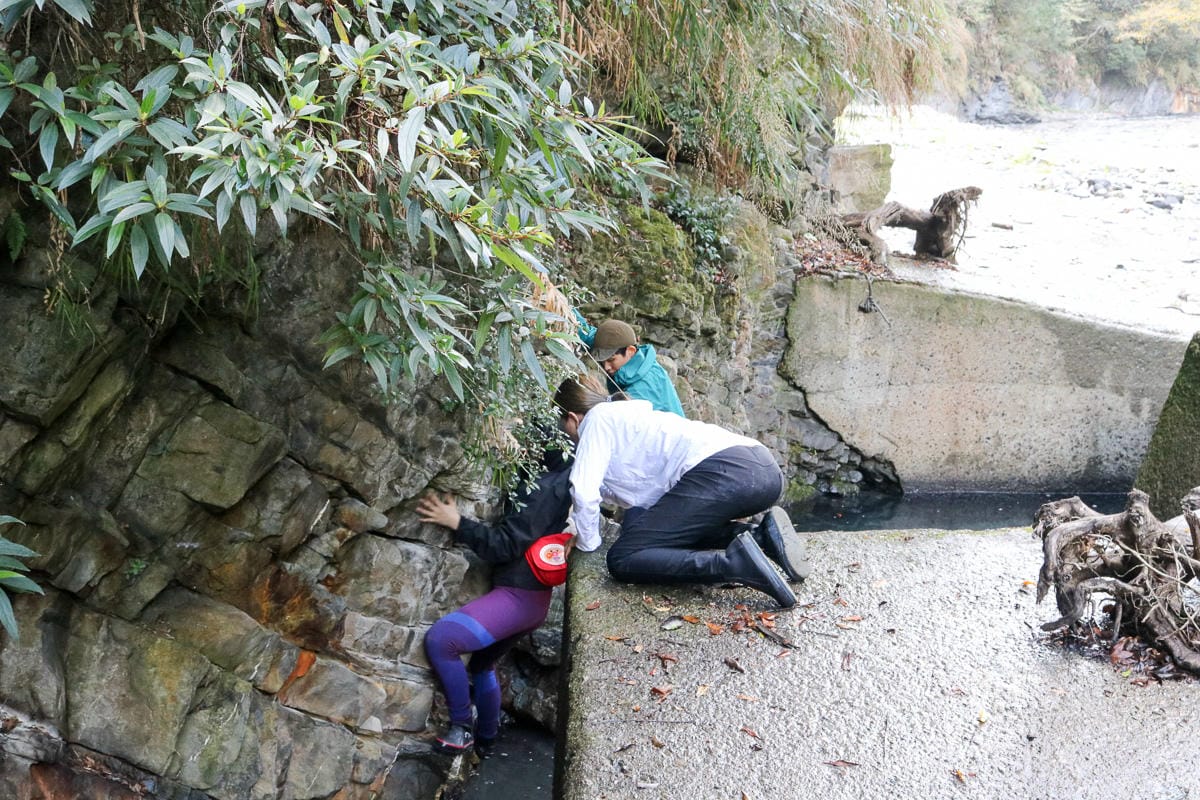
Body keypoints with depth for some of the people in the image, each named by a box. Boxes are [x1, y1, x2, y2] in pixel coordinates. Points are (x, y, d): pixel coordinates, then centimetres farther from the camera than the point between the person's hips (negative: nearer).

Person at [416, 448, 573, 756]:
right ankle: (485, 740, 44)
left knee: (440, 639, -25)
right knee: (481, 664, 28)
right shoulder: (562, 480, 10)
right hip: (531, 596, 11)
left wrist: (457, 522, -20)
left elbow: (506, 545, -19)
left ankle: (461, 729, -11)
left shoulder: (547, 486, -18)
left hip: (518, 596, -11)